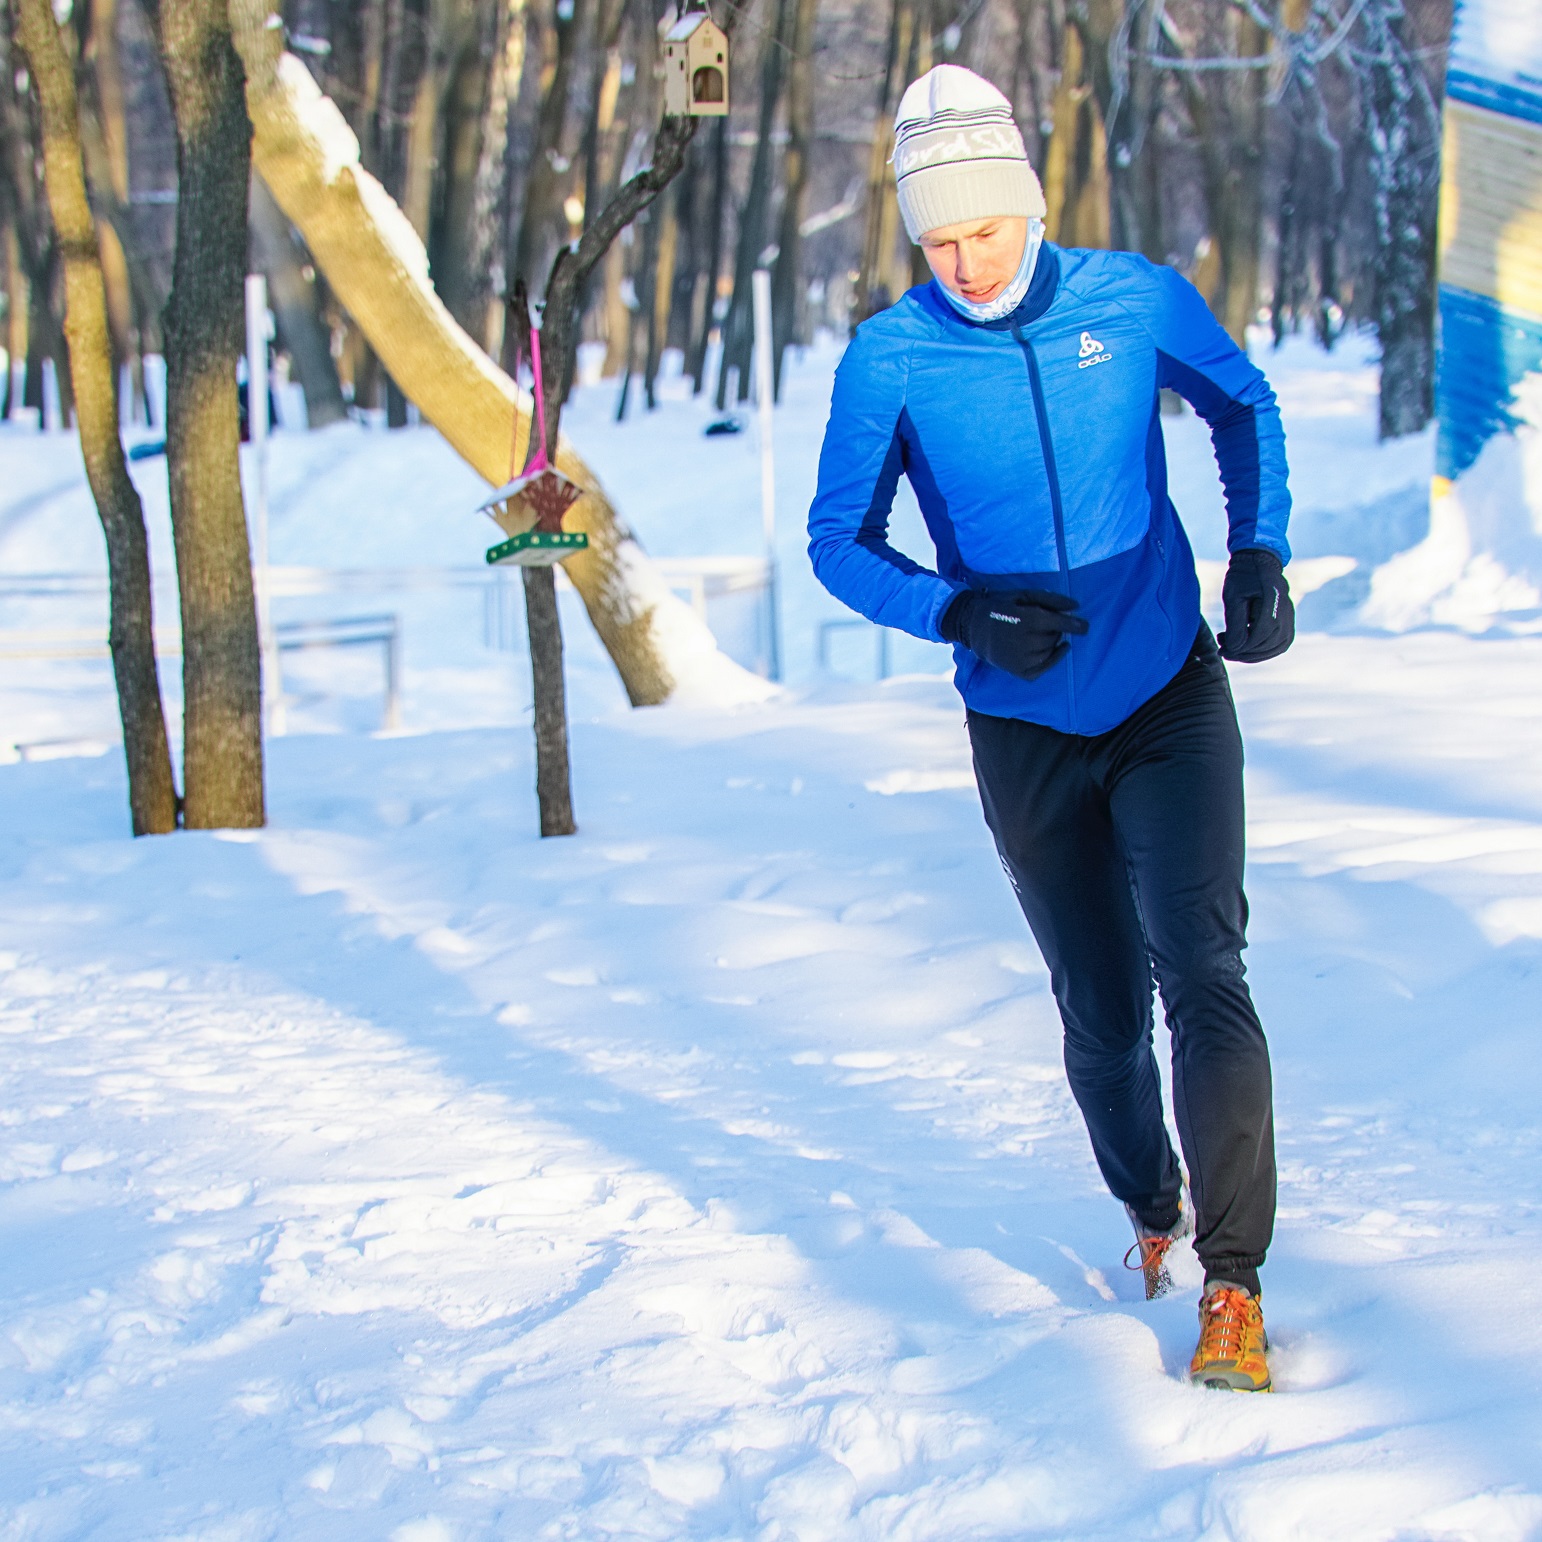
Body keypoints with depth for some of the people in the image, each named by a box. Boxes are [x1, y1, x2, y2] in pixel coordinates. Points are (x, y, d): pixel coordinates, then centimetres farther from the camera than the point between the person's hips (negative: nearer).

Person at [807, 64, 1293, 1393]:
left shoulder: (1138, 300, -8)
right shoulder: (890, 359, -11)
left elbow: (1243, 406, 13)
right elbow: (841, 541, -1)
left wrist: (1261, 550, -2)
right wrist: (961, 614, -18)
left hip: (1173, 699, -1)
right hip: (1027, 734, 1)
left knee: (1202, 969, -18)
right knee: (1103, 1021, 10)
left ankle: (1234, 1286, -15)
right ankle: (1153, 1210, 39)